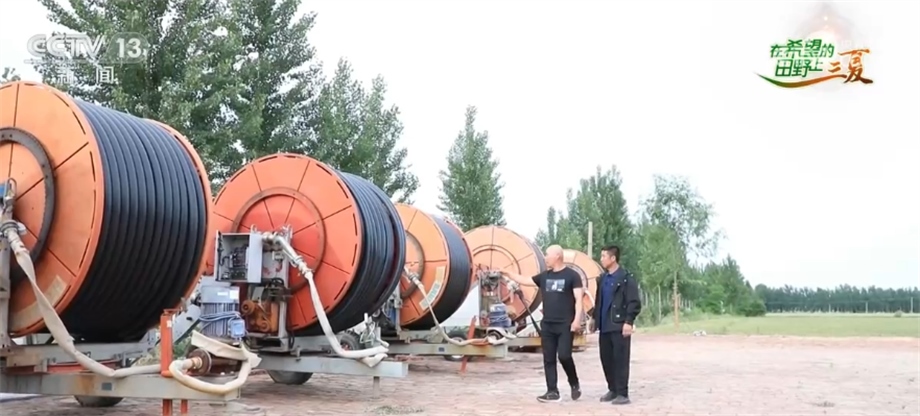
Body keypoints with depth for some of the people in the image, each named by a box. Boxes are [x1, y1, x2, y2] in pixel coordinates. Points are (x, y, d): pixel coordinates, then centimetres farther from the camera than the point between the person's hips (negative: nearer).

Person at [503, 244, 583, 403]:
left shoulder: (572, 275, -4)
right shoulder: (544, 276, 11)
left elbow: (578, 299, -9)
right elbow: (524, 280, 18)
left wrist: (577, 319, -18)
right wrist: (507, 273, 14)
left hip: (565, 325, -6)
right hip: (547, 325, 6)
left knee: (564, 356, -13)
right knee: (549, 359, 4)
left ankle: (575, 384, 12)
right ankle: (552, 392, 9)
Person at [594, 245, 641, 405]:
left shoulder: (627, 278, -8)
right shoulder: (602, 279, 15)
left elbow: (634, 302, -12)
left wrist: (628, 322, -18)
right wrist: (595, 318, 16)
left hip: (619, 326, -7)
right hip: (605, 326, 7)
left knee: (620, 360, -5)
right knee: (606, 359, 10)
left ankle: (623, 393, 0)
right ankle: (613, 390, 21)